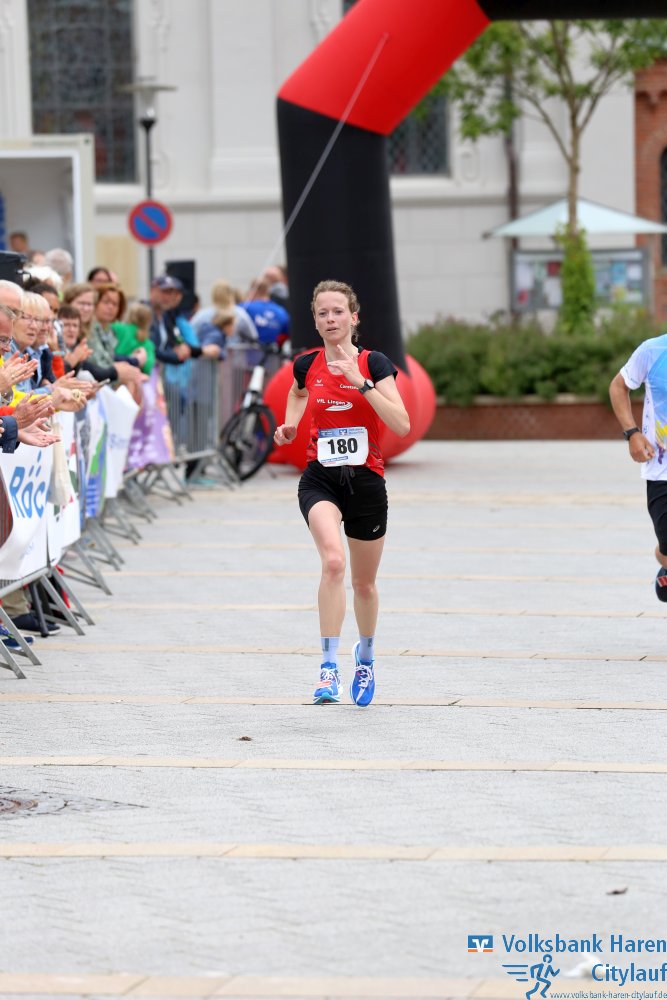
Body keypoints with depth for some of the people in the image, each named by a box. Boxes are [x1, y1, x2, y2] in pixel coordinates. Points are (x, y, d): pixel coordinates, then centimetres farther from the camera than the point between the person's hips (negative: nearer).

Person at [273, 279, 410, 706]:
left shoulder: (374, 363, -7)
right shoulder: (307, 365, 1)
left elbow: (401, 424, -19)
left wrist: (360, 381, -24)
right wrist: (291, 423, 9)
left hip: (366, 481, 0)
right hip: (320, 479, 0)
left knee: (364, 582, 16)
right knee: (333, 561, -28)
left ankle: (366, 657, 44)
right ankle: (329, 669, -29)